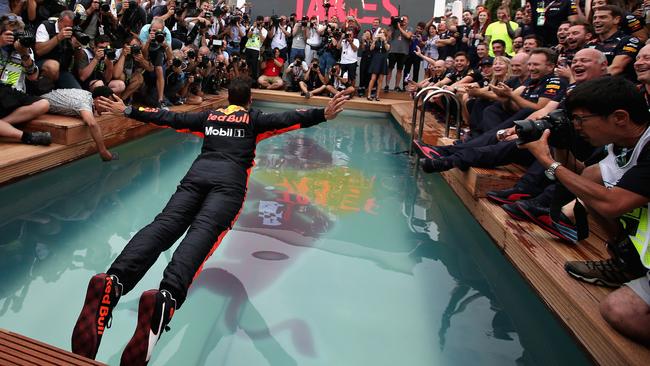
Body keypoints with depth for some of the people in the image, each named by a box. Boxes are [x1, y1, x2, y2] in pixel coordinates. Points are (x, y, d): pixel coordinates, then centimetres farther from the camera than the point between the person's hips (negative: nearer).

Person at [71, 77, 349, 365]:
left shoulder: (209, 116, 31)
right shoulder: (254, 119, 23)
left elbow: (169, 118, 31)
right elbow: (286, 119, 7)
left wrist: (127, 111, 41)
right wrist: (323, 114, 0)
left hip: (197, 173, 3)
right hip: (229, 179, -3)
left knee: (163, 225, -17)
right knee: (203, 231, -26)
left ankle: (113, 283, -44)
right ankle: (167, 298, -54)